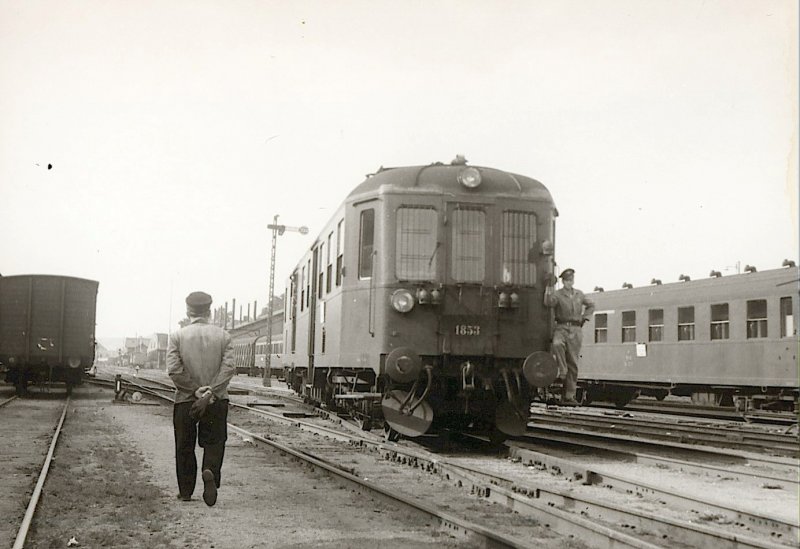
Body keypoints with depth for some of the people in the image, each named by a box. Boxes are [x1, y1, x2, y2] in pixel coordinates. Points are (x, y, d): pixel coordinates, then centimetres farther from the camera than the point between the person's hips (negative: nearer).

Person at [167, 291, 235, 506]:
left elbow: (174, 370, -11)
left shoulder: (177, 336, -2)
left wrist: (197, 390, -8)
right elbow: (228, 368, -10)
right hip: (217, 400, 0)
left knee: (184, 447, 12)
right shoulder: (223, 336, 0)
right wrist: (209, 393, -13)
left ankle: (185, 491, 19)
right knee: (214, 442, 8)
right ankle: (210, 472, -20)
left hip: (185, 400, 0)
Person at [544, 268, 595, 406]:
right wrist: (550, 286, -26)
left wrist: (585, 317, 15)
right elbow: (548, 302, -22)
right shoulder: (557, 294, 0)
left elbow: (591, 305, 29)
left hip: (575, 330, 3)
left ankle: (569, 396, 5)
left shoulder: (579, 294, 13)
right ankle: (562, 371, -25)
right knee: (557, 344, -40)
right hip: (561, 328, -3)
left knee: (573, 363, 1)